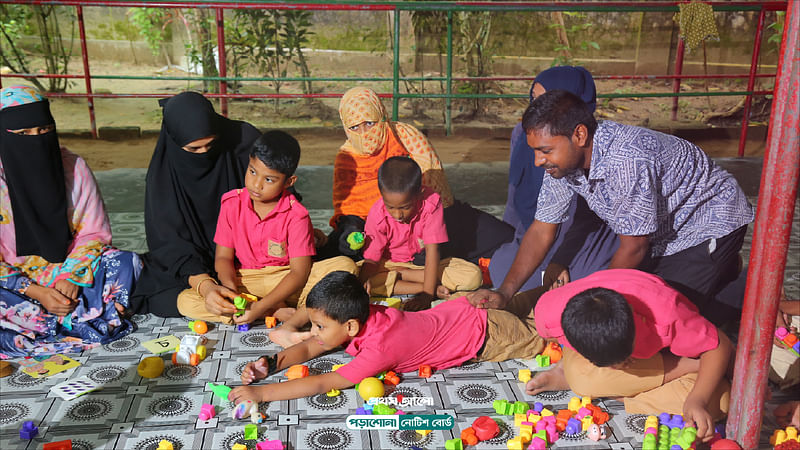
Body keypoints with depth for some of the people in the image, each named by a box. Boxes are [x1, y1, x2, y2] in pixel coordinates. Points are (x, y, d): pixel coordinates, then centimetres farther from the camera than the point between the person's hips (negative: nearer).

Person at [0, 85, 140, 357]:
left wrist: (72, 276, -18)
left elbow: (94, 233, -1)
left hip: (66, 274, 3)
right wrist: (36, 293, -22)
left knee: (126, 262, -22)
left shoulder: (73, 167, -6)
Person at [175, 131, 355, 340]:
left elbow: (299, 271, -18)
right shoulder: (231, 203, -4)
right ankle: (281, 312, -22)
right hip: (243, 282, 3)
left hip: (286, 283, -3)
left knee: (345, 266, -26)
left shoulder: (296, 215, -14)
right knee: (185, 301, -23)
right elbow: (223, 257, -2)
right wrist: (230, 289, -24)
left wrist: (261, 307, -27)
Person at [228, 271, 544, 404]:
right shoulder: (363, 315, -17)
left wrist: (261, 393, -40)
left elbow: (322, 384, -40)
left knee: (536, 340, 18)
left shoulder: (380, 348, -38)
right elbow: (308, 349, -7)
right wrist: (271, 363, -22)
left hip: (485, 334, -6)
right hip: (456, 312, 6)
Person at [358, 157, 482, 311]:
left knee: (474, 276, -24)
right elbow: (371, 259, -19)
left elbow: (432, 250, -28)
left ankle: (397, 275, -18)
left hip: (423, 262, 0)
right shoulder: (377, 214, -22)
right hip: (390, 263, 1)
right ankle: (435, 288, -27)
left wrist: (427, 294, -34)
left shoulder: (431, 204, -26)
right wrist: (361, 285, -41)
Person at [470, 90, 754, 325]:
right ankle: (719, 267, 23)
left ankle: (725, 268, 12)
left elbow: (633, 248, -28)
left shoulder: (627, 160, -39)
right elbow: (541, 230, -8)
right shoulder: (563, 158, -15)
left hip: (710, 222, -8)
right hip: (662, 237, 8)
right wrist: (504, 293, -17)